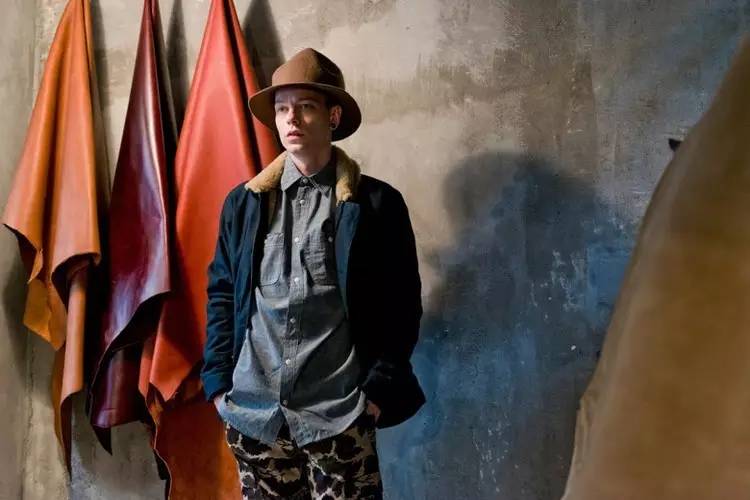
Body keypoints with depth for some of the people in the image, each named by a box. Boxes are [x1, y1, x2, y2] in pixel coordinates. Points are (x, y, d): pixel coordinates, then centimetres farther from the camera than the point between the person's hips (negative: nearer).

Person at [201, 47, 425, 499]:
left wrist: (379, 387, -6)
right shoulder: (244, 202, 7)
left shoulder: (377, 203, -1)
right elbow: (222, 295, 10)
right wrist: (219, 381, 4)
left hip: (338, 412, -2)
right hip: (252, 409, 3)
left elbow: (402, 304, -1)